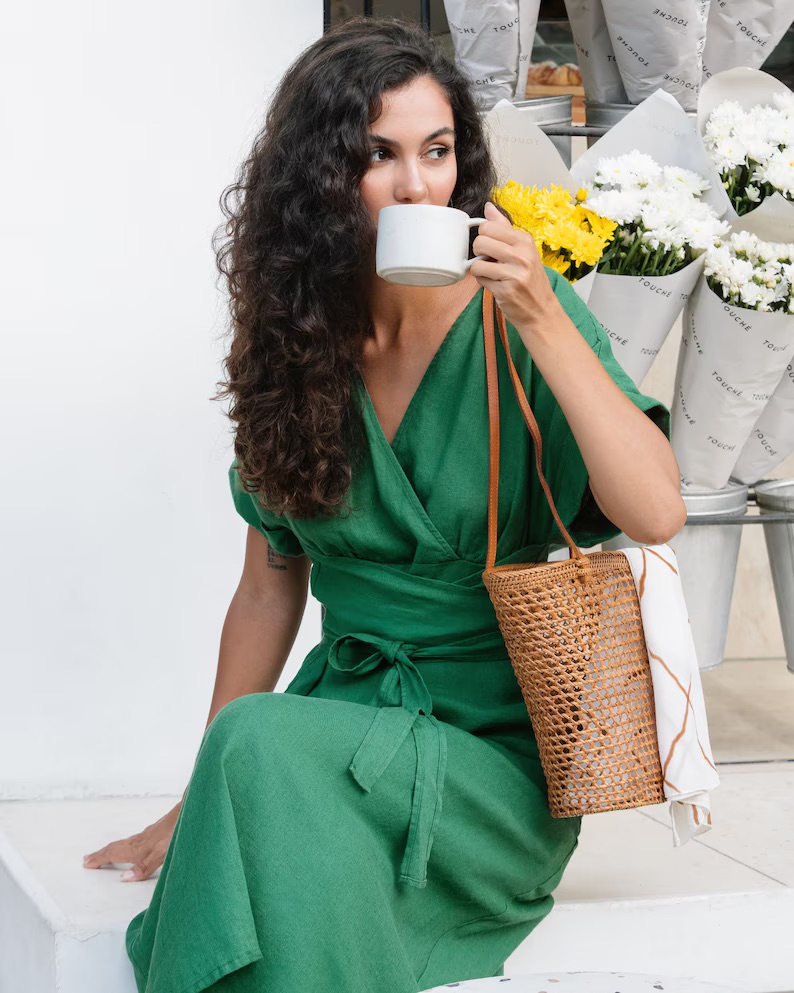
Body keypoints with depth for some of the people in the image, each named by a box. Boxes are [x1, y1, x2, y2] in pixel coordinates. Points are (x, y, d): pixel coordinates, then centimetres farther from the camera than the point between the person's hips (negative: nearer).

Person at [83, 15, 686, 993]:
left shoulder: (515, 316, -5)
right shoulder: (296, 338, 6)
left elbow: (656, 512, -17)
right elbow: (269, 586, 11)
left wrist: (542, 320, -21)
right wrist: (201, 799, 12)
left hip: (498, 752, -3)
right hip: (346, 720, 3)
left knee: (265, 744, -30)